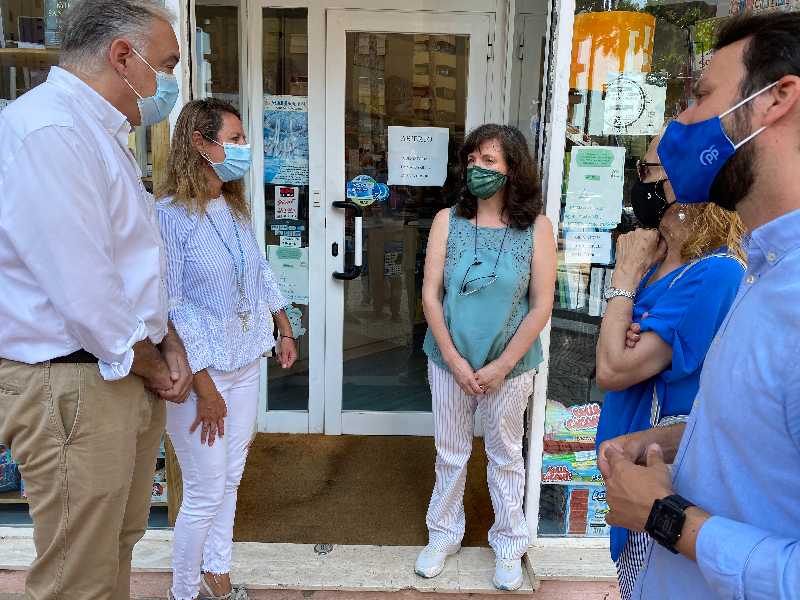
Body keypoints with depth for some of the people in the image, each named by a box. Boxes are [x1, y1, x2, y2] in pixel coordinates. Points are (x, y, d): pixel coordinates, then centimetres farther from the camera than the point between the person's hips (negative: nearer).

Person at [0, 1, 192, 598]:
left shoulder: (104, 134, 15)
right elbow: (81, 290, -23)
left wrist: (168, 342, 6)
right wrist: (151, 365, -8)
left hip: (130, 376, 10)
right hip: (72, 385, -10)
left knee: (118, 544, 23)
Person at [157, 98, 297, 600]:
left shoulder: (236, 209, 5)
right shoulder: (169, 215, -17)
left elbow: (261, 272, 18)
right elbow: (169, 309, -19)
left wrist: (286, 329, 20)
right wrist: (205, 387, -18)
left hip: (246, 363, 7)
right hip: (198, 370, -7)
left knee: (230, 481, 17)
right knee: (206, 493, 4)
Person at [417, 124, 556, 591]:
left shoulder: (536, 228, -8)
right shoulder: (448, 220, -4)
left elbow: (541, 307, -9)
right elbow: (431, 294, -6)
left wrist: (501, 366, -12)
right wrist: (454, 360, -11)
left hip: (510, 365, -1)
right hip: (450, 361, 2)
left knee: (506, 456, 15)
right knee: (450, 454, 16)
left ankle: (509, 545, 35)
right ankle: (444, 535, 37)